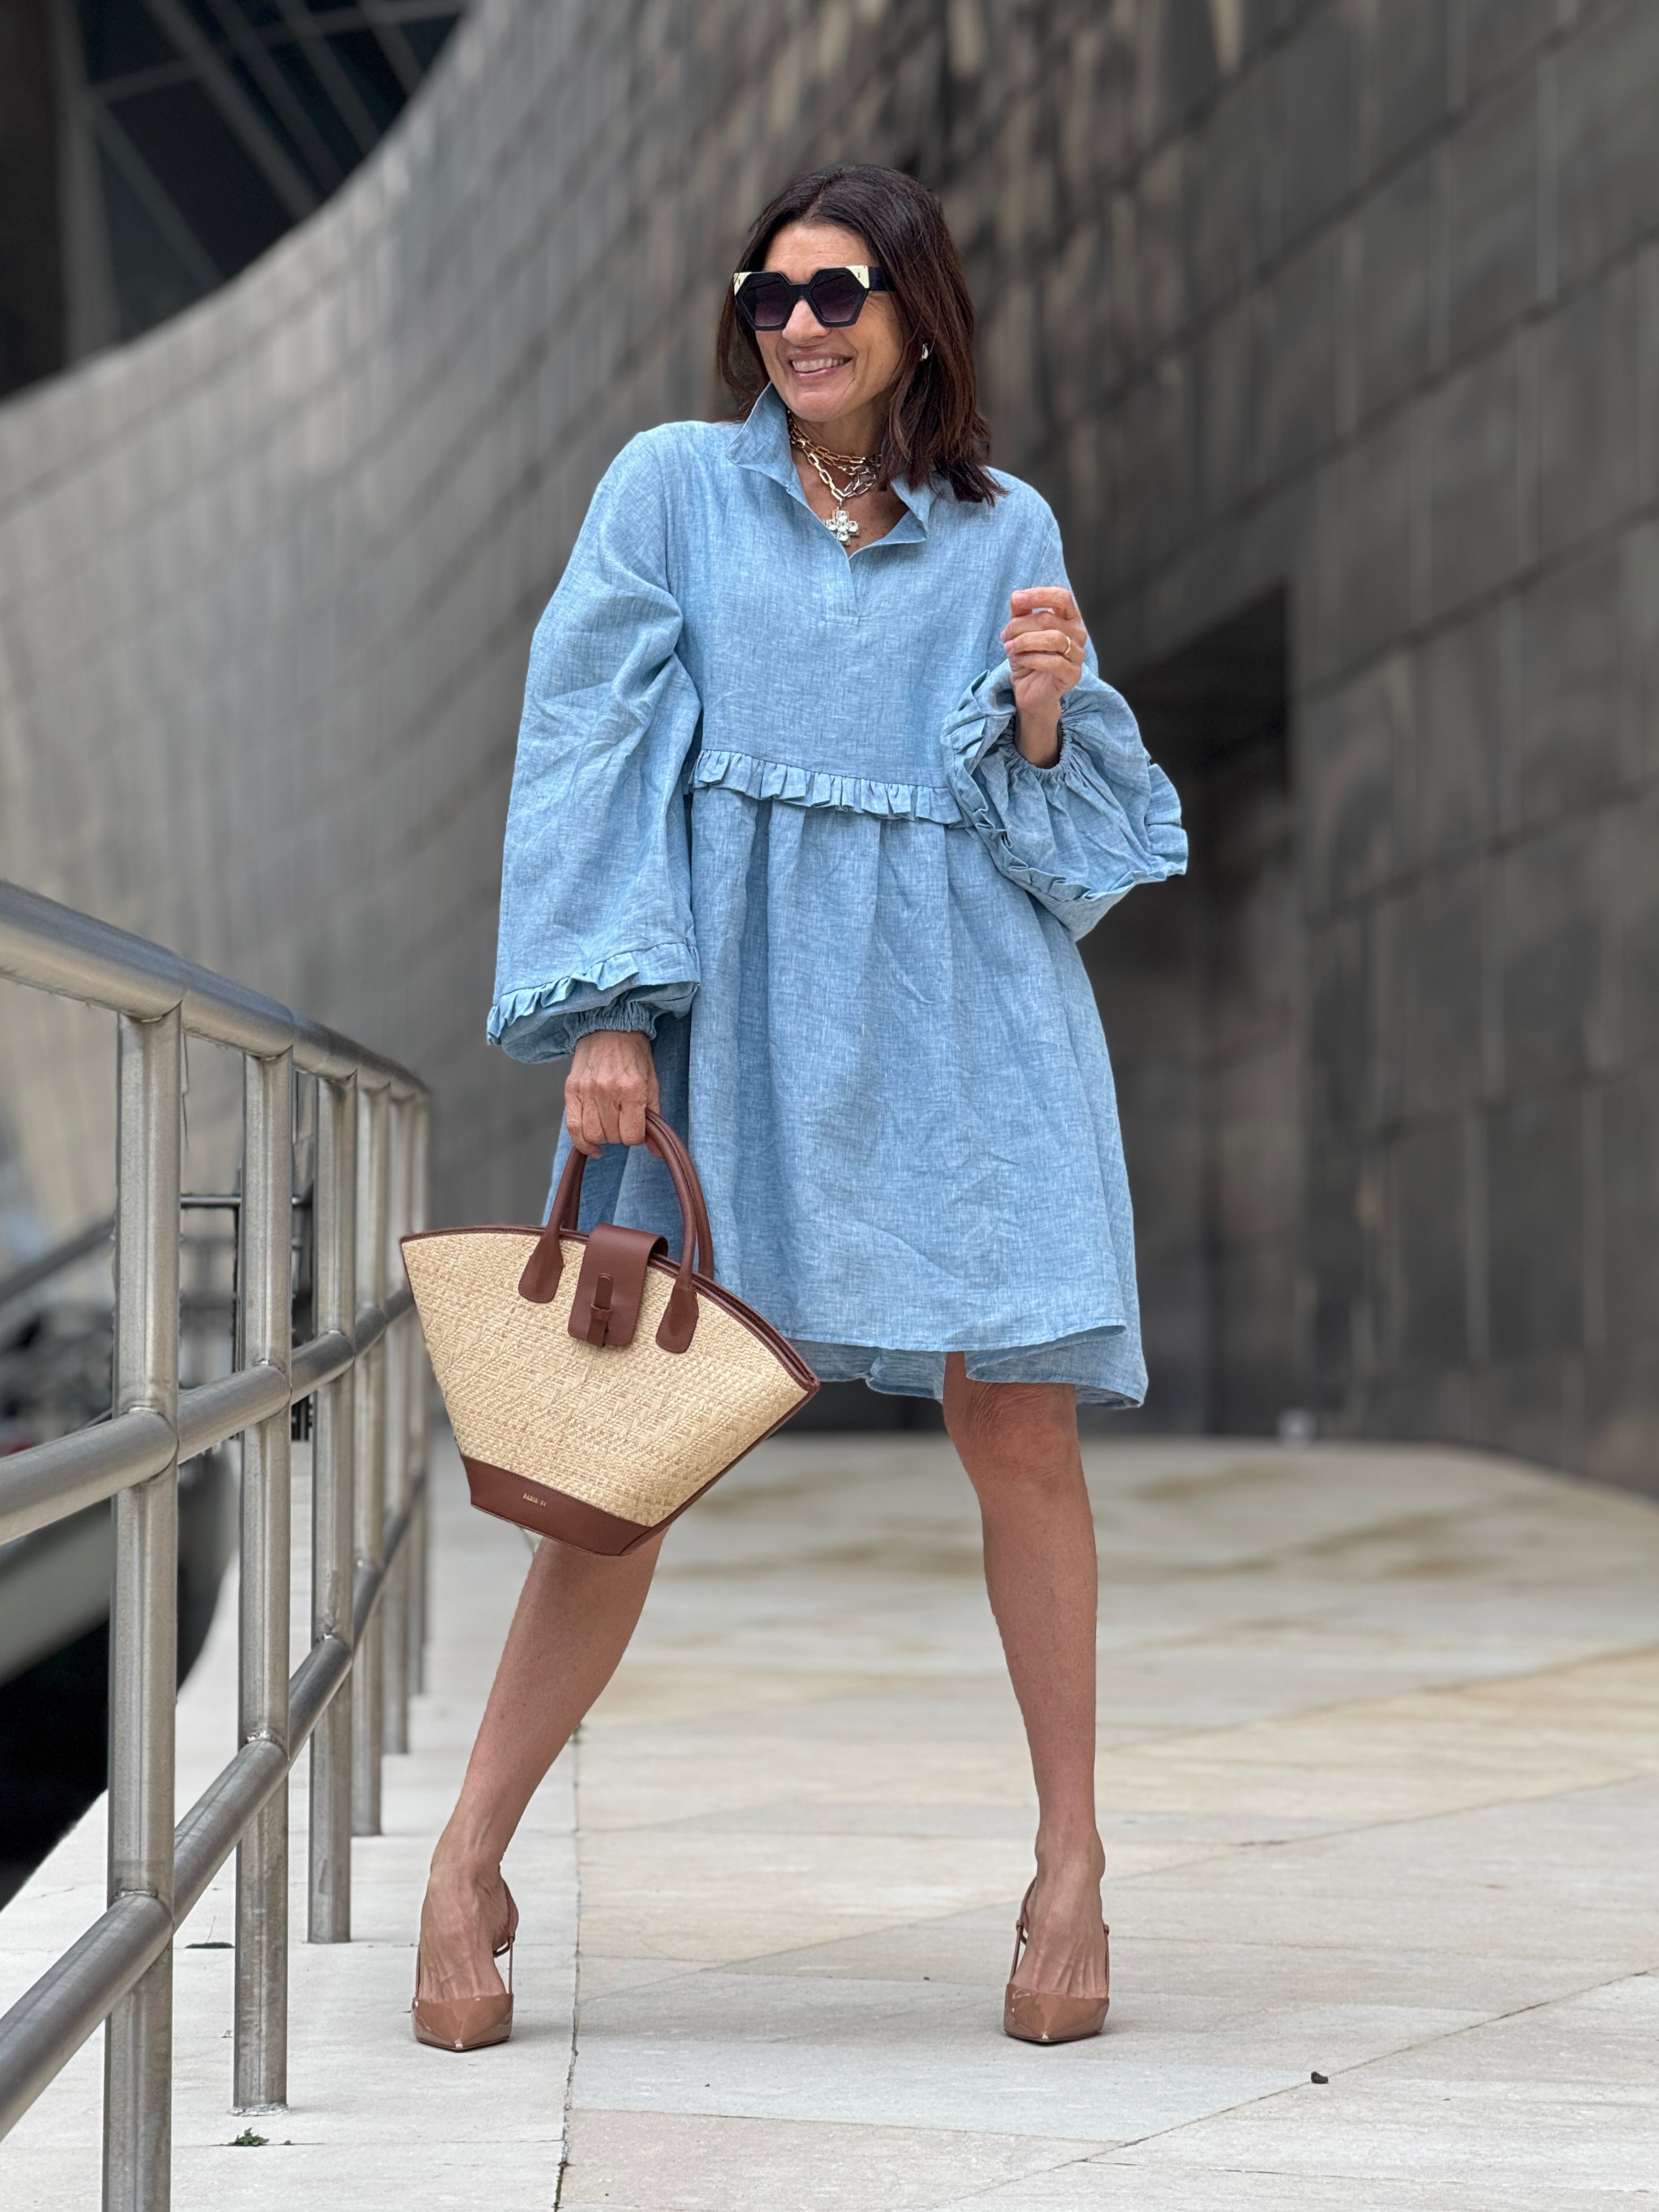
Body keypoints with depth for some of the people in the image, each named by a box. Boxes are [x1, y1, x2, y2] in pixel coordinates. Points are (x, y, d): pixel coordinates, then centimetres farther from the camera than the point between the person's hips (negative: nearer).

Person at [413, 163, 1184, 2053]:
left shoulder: (1006, 531, 13)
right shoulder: (674, 485, 8)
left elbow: (1063, 820, 15)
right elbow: (590, 739, 1)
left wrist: (1046, 705, -7)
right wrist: (608, 1006, -9)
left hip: (960, 1005, 2)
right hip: (726, 1002, -1)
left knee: (1016, 1422, -3)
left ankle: (1070, 1862, 11)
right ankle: (470, 1860, 6)